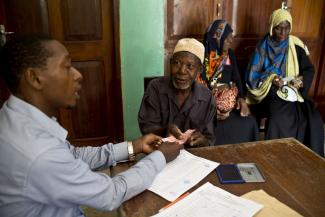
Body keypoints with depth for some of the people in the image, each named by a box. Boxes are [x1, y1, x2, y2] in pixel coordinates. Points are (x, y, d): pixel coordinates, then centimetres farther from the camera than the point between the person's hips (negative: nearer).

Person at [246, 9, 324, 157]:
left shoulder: (295, 46, 5)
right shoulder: (263, 47, -2)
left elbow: (309, 69, 10)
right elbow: (252, 76, -4)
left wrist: (301, 80, -11)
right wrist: (270, 79, -20)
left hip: (294, 92, 3)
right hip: (271, 92, -3)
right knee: (279, 119, -32)